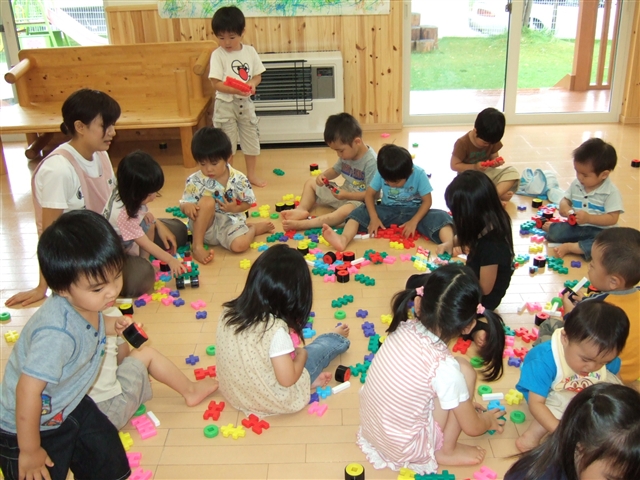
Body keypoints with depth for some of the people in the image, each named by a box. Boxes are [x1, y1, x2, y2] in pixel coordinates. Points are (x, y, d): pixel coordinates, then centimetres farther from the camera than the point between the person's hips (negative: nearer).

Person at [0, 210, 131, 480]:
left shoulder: (86, 302, -14)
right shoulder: (58, 333, -40)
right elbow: (28, 390, -35)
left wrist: (110, 325, -5)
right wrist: (29, 451, -23)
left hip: (71, 406, 8)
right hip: (30, 425, -8)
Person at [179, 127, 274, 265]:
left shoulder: (239, 180, -10)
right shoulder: (195, 181, -12)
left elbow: (249, 202, 2)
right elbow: (184, 204, -7)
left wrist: (235, 208, -19)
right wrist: (187, 206, -32)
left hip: (230, 222, 1)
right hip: (205, 226, -1)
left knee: (240, 245, -29)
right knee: (207, 201, -31)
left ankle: (253, 228, 11)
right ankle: (197, 246, -18)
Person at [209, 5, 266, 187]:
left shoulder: (250, 51, -1)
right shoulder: (217, 55, -11)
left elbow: (257, 75, 5)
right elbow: (216, 83, -16)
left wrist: (252, 84, -18)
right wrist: (235, 90, -31)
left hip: (245, 102, 4)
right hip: (225, 104, -4)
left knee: (251, 138, 14)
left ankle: (252, 174, 30)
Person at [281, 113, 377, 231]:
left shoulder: (371, 162, -26)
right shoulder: (347, 153, -2)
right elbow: (335, 170, 16)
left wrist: (346, 195, -29)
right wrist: (323, 176, -6)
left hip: (359, 200, -9)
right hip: (344, 192, 9)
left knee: (344, 212, -42)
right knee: (310, 183, 14)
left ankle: (302, 224, -45)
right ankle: (302, 210, -12)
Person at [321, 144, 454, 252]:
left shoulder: (419, 174, -20)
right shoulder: (381, 174, -15)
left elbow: (427, 201, -15)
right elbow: (369, 194, -8)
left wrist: (414, 221, -27)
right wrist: (374, 217, -23)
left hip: (413, 212, -2)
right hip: (388, 211, 2)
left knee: (440, 217, -30)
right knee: (360, 211, -22)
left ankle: (449, 245, -57)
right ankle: (343, 239, -46)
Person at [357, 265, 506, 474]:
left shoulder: (403, 329, -12)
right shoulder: (445, 367, -27)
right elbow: (472, 428, -12)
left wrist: (462, 402, 20)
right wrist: (488, 420, 12)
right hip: (403, 449, -6)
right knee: (464, 370, -7)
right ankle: (447, 451, 8)